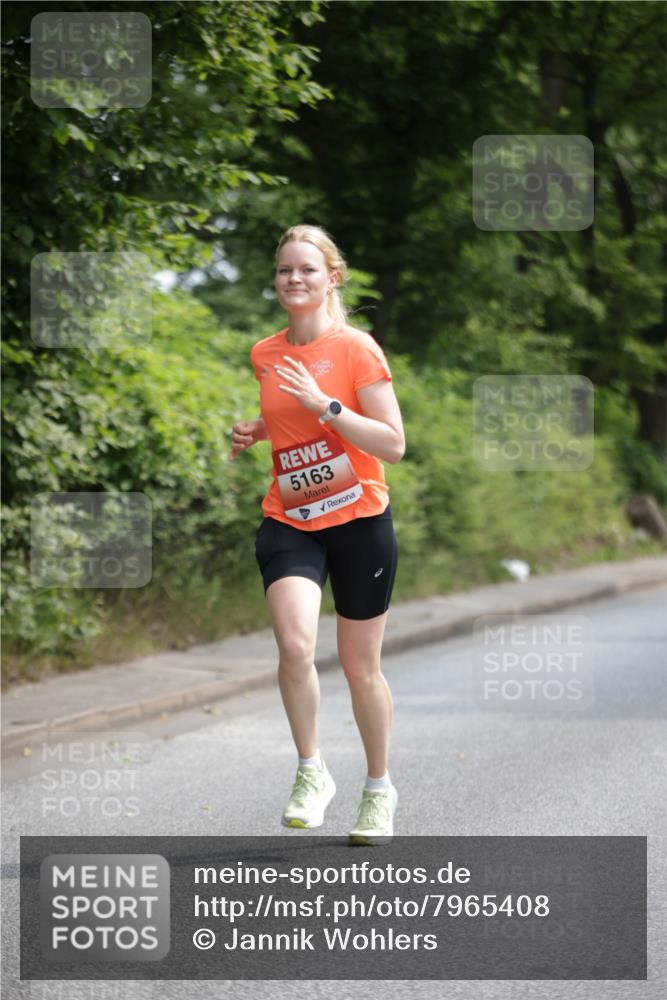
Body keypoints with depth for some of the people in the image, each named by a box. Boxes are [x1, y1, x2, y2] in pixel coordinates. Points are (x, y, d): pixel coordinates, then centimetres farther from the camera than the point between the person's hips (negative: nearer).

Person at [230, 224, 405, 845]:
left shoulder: (356, 348, -9)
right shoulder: (264, 355, 6)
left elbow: (394, 445, -14)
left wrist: (323, 405, -22)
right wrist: (255, 431, 6)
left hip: (360, 521, -3)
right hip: (289, 523, 3)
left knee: (360, 666, 7)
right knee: (295, 645, -22)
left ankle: (378, 789, 28)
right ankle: (310, 772, -3)